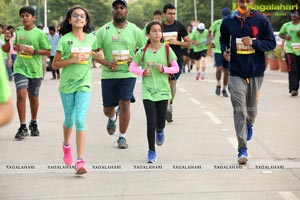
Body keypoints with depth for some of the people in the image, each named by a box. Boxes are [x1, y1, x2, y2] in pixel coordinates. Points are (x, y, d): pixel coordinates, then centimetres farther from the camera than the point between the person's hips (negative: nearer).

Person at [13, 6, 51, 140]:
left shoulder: (39, 34, -5)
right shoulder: (18, 31, 6)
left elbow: (48, 51, -4)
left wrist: (34, 51, -18)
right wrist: (16, 47, -2)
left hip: (35, 70, -1)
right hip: (20, 68, 1)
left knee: (33, 97, 13)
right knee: (21, 95, -15)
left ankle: (34, 124, 33)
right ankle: (23, 127, -8)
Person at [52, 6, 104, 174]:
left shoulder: (92, 39, 3)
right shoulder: (65, 40, -5)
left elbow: (96, 56, 21)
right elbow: (55, 64, -5)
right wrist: (73, 60, -18)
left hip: (84, 84, 0)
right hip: (67, 84, 0)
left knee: (80, 120, -13)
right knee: (69, 119, 13)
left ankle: (80, 161, -13)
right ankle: (66, 145, 46)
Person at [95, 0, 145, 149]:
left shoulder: (135, 30, 3)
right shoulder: (103, 30, 3)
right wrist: (106, 63, -15)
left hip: (128, 74, -1)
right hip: (108, 75, 1)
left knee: (125, 104, -11)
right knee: (107, 109, 8)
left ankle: (122, 137, 5)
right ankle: (112, 118, 46)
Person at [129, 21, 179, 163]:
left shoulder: (167, 50, 0)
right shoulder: (143, 51, -1)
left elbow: (176, 68, 4)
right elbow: (132, 67, 6)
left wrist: (164, 69, -14)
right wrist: (142, 72, -11)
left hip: (163, 90, 1)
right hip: (148, 91, -1)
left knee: (160, 123, 4)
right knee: (151, 122, -6)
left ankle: (159, 131, 43)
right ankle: (151, 151, 8)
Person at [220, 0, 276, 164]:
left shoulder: (261, 20, -5)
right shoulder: (228, 21, 0)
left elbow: (272, 43, -2)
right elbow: (223, 39, 19)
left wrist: (254, 43, -18)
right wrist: (225, 51, -1)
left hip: (256, 72, 0)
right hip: (236, 73, 0)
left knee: (251, 110, 15)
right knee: (239, 110, -9)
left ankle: (249, 124, 51)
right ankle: (242, 149, -6)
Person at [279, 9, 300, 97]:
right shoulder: (286, 25, 6)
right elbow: (280, 34, 18)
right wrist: (285, 37, -3)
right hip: (290, 51, -2)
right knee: (292, 70, -13)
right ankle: (293, 89, -17)